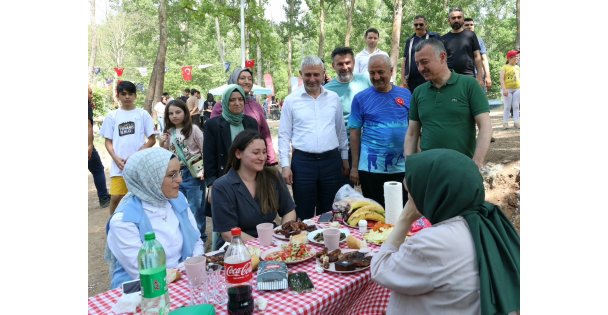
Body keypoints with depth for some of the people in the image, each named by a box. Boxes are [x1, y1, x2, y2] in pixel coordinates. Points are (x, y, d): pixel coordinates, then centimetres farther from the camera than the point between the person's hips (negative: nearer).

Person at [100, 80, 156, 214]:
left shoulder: (143, 114, 3)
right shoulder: (112, 116, 7)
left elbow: (152, 140, 2)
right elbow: (108, 142, 9)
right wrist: (116, 158, -9)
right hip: (118, 166, 1)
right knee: (116, 198, 0)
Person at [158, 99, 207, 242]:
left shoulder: (193, 129, -6)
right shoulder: (168, 133, 8)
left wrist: (203, 170, -15)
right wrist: (161, 145, -4)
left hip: (193, 173, -5)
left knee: (195, 208, 4)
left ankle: (199, 238, 17)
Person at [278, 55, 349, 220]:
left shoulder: (334, 98, 7)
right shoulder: (291, 100, 0)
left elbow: (341, 131, 13)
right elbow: (284, 135, 1)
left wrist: (345, 158, 12)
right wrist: (285, 165, -5)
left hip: (331, 160, 2)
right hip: (302, 161, -2)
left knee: (330, 213, 12)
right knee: (304, 215, 6)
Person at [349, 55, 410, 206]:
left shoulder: (406, 94, 4)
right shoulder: (361, 98, -1)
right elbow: (355, 132, 1)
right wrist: (354, 166, 0)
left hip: (402, 167, 2)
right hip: (371, 168, -1)